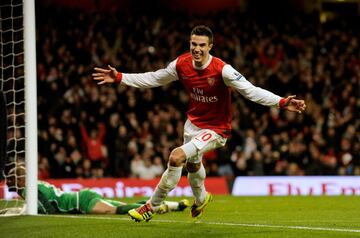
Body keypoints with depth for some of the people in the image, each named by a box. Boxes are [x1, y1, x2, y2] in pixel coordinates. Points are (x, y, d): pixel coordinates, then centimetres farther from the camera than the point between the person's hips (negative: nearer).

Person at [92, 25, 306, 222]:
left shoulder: (222, 70, -27)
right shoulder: (181, 64, -12)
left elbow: (250, 90, -29)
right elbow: (153, 78, 4)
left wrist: (282, 102, -41)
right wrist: (119, 78, 2)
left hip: (216, 128, -6)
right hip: (193, 122, 6)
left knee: (177, 157, -21)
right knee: (192, 164, 27)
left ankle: (152, 206, -3)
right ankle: (201, 198, 61)